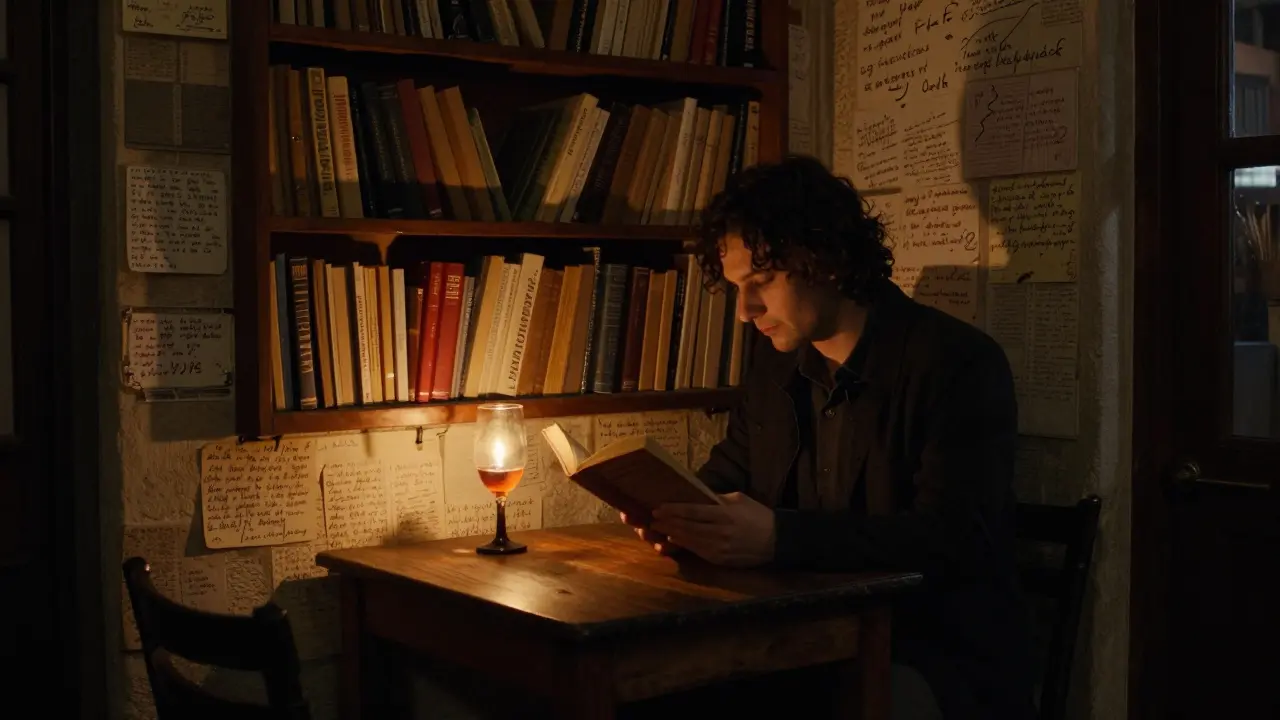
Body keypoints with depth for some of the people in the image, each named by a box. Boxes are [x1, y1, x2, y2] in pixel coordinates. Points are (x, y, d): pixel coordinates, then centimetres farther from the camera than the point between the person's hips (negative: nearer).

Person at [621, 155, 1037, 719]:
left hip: (941, 664, -6)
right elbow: (728, 474, 21)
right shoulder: (776, 361, 9)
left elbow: (955, 540, -23)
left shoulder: (958, 363, -13)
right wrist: (682, 512, -5)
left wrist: (779, 538, -34)